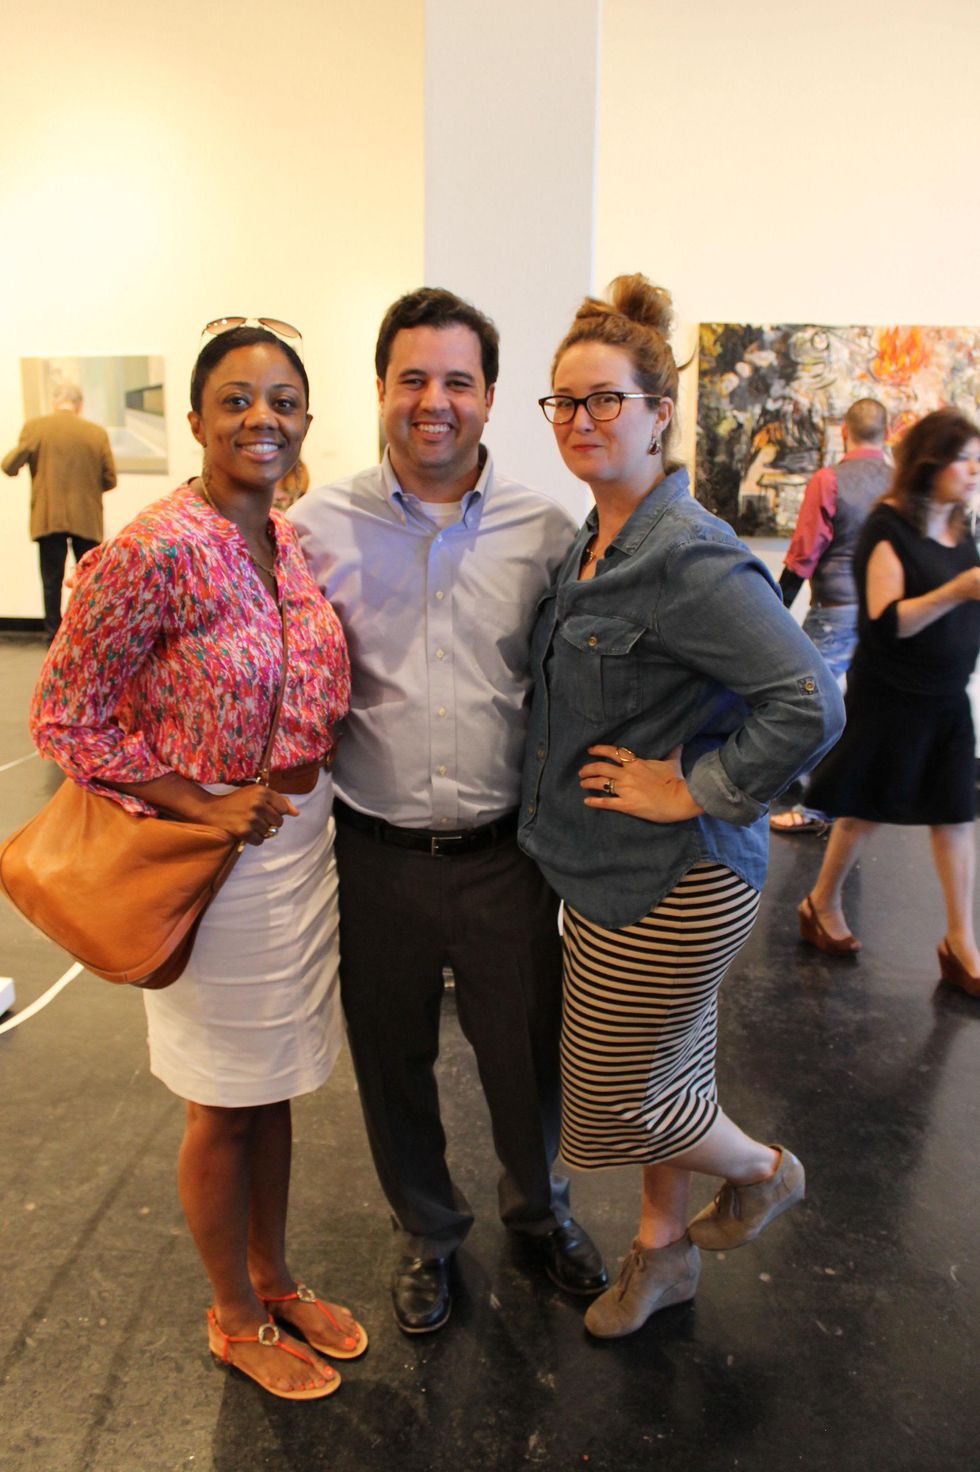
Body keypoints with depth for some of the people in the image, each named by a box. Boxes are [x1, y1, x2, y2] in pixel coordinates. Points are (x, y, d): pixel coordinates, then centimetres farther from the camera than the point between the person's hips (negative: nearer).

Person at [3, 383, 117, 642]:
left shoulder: (35, 427, -5)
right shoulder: (97, 433, -3)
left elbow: (9, 467, -4)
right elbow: (109, 479, 0)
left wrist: (10, 458, 18)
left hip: (48, 518, 0)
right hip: (87, 520, 1)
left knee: (52, 580, 7)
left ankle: (53, 635, 9)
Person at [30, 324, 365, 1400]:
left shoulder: (292, 542, 2)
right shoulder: (154, 552, -20)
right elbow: (63, 718, -15)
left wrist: (309, 788, 4)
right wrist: (206, 807, -18)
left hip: (306, 839, 7)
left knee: (275, 1085, 22)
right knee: (223, 1105, 13)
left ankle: (275, 1282, 45)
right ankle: (234, 1321, 38)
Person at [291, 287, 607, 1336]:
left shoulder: (544, 531, -2)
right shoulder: (319, 525, -3)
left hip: (507, 849, 0)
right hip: (378, 850, 0)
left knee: (529, 1051, 16)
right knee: (393, 1059, 17)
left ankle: (538, 1209, 48)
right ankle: (425, 1230, 47)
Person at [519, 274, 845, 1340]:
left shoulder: (689, 559, -23)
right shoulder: (594, 544, 6)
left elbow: (809, 703, -30)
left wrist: (696, 790, -22)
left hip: (669, 887, -8)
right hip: (604, 872, 8)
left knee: (614, 1100, 8)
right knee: (660, 1070, 23)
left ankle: (766, 1173, 37)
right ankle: (662, 1251, 45)